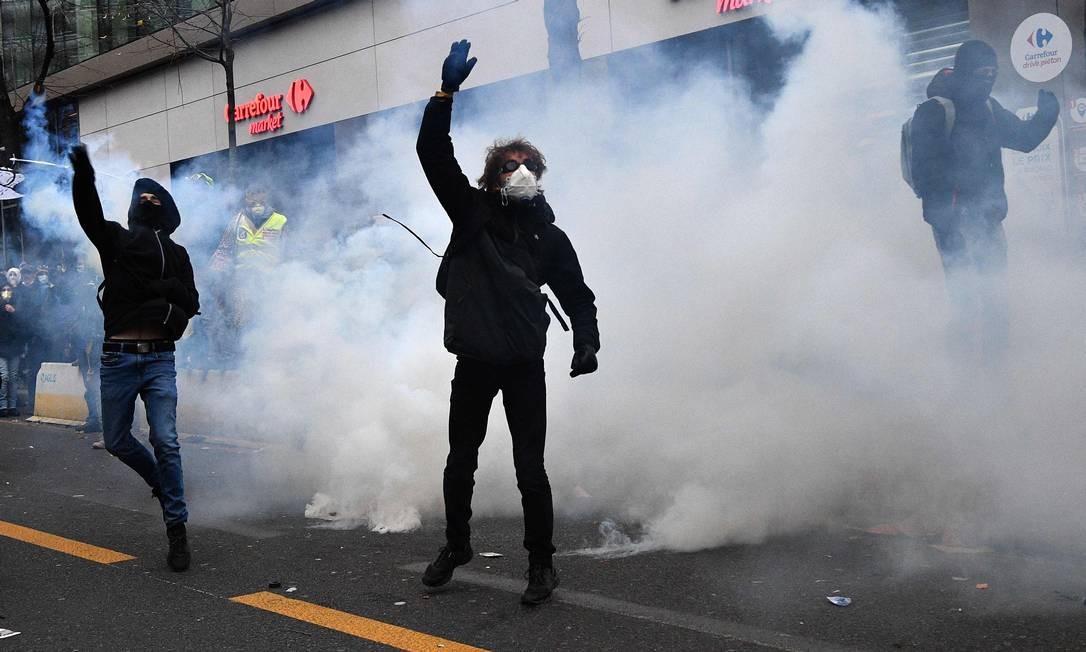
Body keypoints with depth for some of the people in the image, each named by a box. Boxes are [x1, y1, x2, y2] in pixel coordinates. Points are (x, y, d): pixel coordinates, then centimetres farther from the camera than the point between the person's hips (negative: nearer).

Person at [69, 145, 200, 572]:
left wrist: (165, 292, -10)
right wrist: (83, 176, -29)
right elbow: (89, 213, -11)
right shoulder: (115, 240, 9)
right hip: (118, 358, 1)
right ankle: (162, 483, 37)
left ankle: (177, 529, -3)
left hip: (159, 359, -1)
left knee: (165, 441, -10)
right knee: (116, 440, 10)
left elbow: (191, 303, 10)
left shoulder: (175, 253, 12)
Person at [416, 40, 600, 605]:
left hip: (525, 366, -1)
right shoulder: (471, 211, 3)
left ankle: (542, 565, 14)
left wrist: (586, 344, -8)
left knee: (530, 470, -1)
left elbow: (578, 296, 9)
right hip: (473, 363, 1)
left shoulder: (549, 236, 5)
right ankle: (456, 545, 36)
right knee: (460, 462, 14)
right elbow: (432, 153, -6)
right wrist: (447, 92, -16)